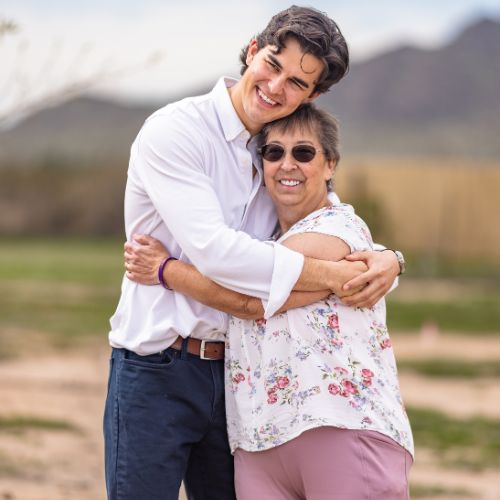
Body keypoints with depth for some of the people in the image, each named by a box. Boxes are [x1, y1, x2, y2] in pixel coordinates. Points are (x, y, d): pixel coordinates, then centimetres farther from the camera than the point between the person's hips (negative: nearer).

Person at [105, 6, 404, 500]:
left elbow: (346, 242, 16)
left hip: (233, 374, 6)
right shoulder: (174, 131, -11)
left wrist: (386, 260, -10)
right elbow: (215, 250, -23)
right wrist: (336, 276, -22)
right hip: (155, 372, -6)